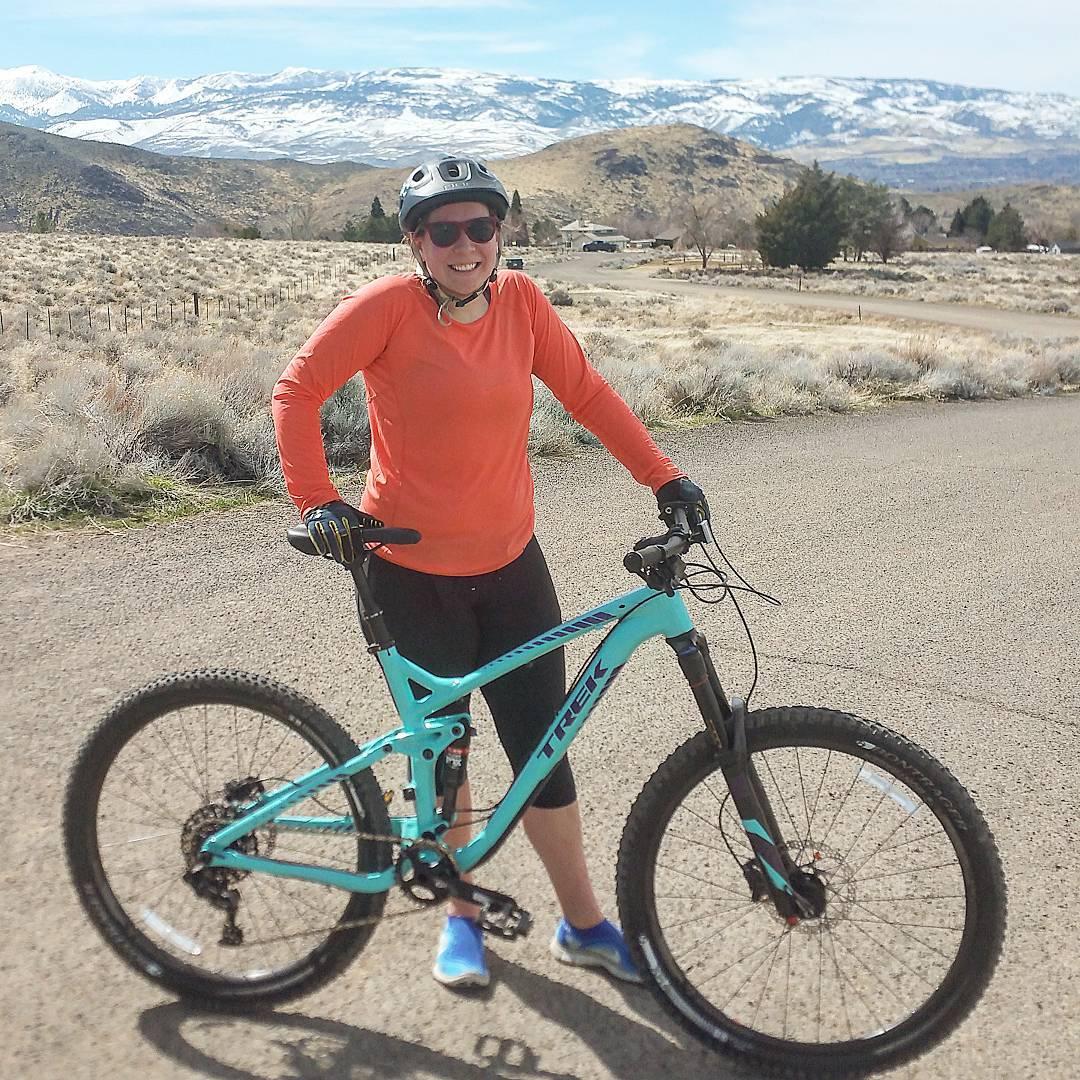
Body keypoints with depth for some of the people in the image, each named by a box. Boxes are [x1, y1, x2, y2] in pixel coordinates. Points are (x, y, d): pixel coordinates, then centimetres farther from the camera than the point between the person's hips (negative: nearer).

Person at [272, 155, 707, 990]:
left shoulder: (521, 300, -1)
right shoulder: (390, 305, -12)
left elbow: (587, 392, 4)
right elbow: (298, 392, -10)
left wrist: (663, 477, -1)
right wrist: (317, 500, -20)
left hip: (510, 566, 3)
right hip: (411, 573, -3)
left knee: (544, 749, 8)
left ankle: (583, 924, 27)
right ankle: (461, 915, 34)